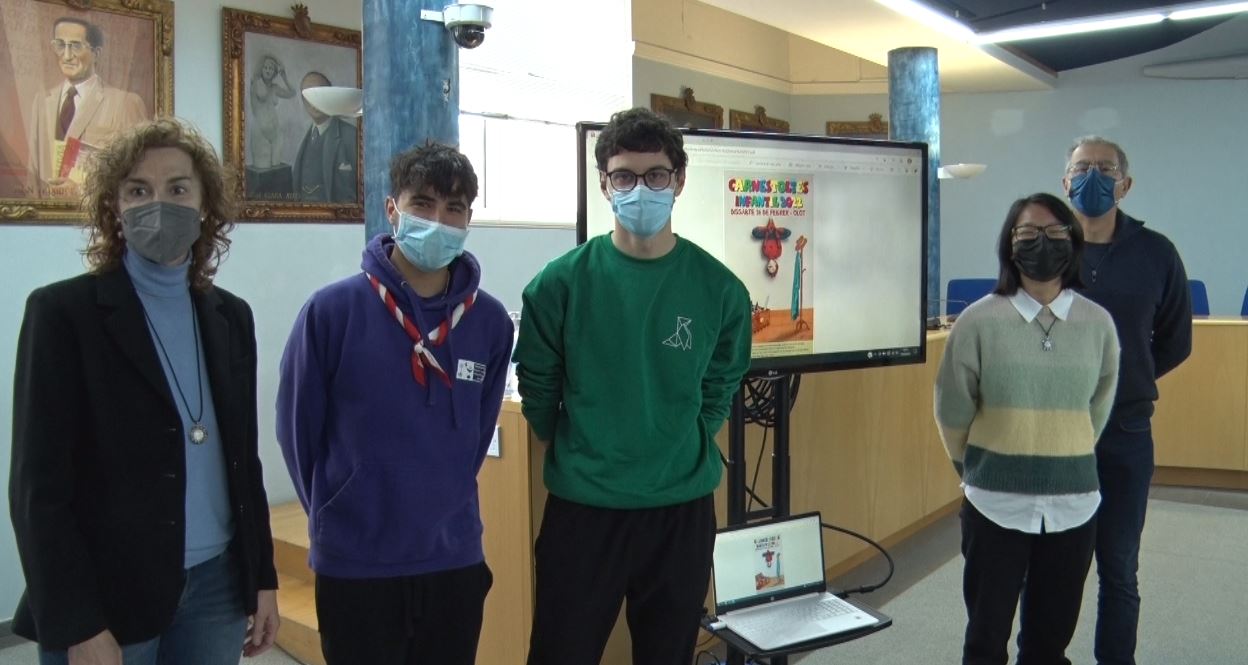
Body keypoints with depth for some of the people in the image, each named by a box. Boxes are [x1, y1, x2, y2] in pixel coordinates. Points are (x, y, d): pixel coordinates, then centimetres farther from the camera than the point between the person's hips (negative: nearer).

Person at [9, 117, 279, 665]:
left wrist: (263, 577, 10)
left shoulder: (230, 315, 7)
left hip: (217, 583, 5)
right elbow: (39, 485, -10)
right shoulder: (64, 310, -8)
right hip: (108, 594, -4)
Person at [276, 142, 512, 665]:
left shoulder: (491, 321, -3)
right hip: (353, 563, -3)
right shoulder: (333, 310, -11)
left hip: (456, 559, 3)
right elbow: (298, 428, -2)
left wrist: (442, 505, 10)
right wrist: (338, 515, 5)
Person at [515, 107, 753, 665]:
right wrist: (577, 457, 5)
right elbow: (536, 386, 1)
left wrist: (686, 450, 6)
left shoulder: (718, 287, -4)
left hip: (683, 509, 2)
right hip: (582, 508, -1)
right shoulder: (562, 281, -9)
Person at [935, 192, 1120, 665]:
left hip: (1074, 503, 2)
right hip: (996, 503, -2)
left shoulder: (1098, 323, -1)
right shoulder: (979, 321, -8)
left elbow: (1098, 411, 12)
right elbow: (952, 413, 1)